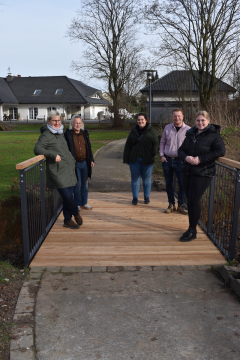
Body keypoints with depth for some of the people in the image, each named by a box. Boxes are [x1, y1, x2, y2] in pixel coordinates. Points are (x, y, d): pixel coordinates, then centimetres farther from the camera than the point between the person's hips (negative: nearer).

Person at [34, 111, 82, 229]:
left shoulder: (60, 133, 16)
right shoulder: (46, 135, -8)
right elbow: (37, 149, -17)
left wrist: (72, 161, 19)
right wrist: (53, 154, -24)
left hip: (69, 169, 7)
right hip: (58, 172, -7)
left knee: (68, 196, 10)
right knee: (67, 196, -8)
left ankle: (67, 221, 24)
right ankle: (76, 213, 20)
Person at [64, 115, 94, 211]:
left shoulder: (85, 133, 9)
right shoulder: (68, 134, -5)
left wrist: (91, 160, 10)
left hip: (85, 163, 4)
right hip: (75, 163, -4)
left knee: (85, 184, 12)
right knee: (77, 184, 2)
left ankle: (84, 203, 25)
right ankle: (77, 204, 17)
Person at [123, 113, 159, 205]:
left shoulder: (151, 131, 0)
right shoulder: (133, 131, 8)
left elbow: (156, 144, 2)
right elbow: (127, 145, 10)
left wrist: (152, 154, -12)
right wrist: (126, 159, 5)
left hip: (147, 160, -2)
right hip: (134, 160, 2)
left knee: (146, 178, 9)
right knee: (135, 178, 7)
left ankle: (147, 197, 22)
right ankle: (135, 198, 17)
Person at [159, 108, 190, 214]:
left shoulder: (188, 130, -3)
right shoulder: (167, 128, 5)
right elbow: (162, 143, 13)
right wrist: (162, 155, 3)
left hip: (180, 160, -2)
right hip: (167, 160, 2)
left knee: (182, 183, -1)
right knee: (168, 183, 9)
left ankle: (181, 205, 15)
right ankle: (171, 204, 22)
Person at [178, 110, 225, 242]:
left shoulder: (214, 135, -6)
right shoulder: (190, 134, 11)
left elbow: (220, 151, -15)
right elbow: (181, 150, 12)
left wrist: (201, 159, -20)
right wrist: (186, 157, -12)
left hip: (203, 173, -6)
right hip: (188, 171, 6)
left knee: (194, 201, -6)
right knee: (189, 200, 10)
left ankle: (192, 231, 8)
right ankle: (192, 228, 24)